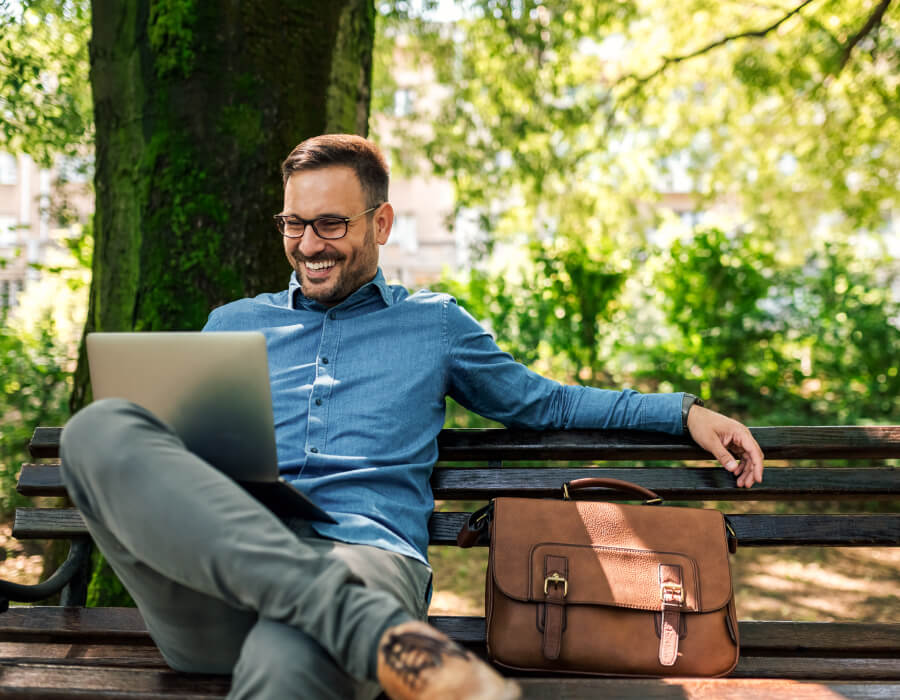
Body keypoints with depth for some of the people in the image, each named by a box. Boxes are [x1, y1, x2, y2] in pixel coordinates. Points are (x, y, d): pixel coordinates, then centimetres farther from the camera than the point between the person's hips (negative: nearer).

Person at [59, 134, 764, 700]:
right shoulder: (233, 324, 29)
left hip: (365, 556, -5)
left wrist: (685, 411, 22)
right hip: (224, 566, 6)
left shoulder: (435, 324, 25)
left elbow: (542, 401, 31)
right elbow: (179, 441, 29)